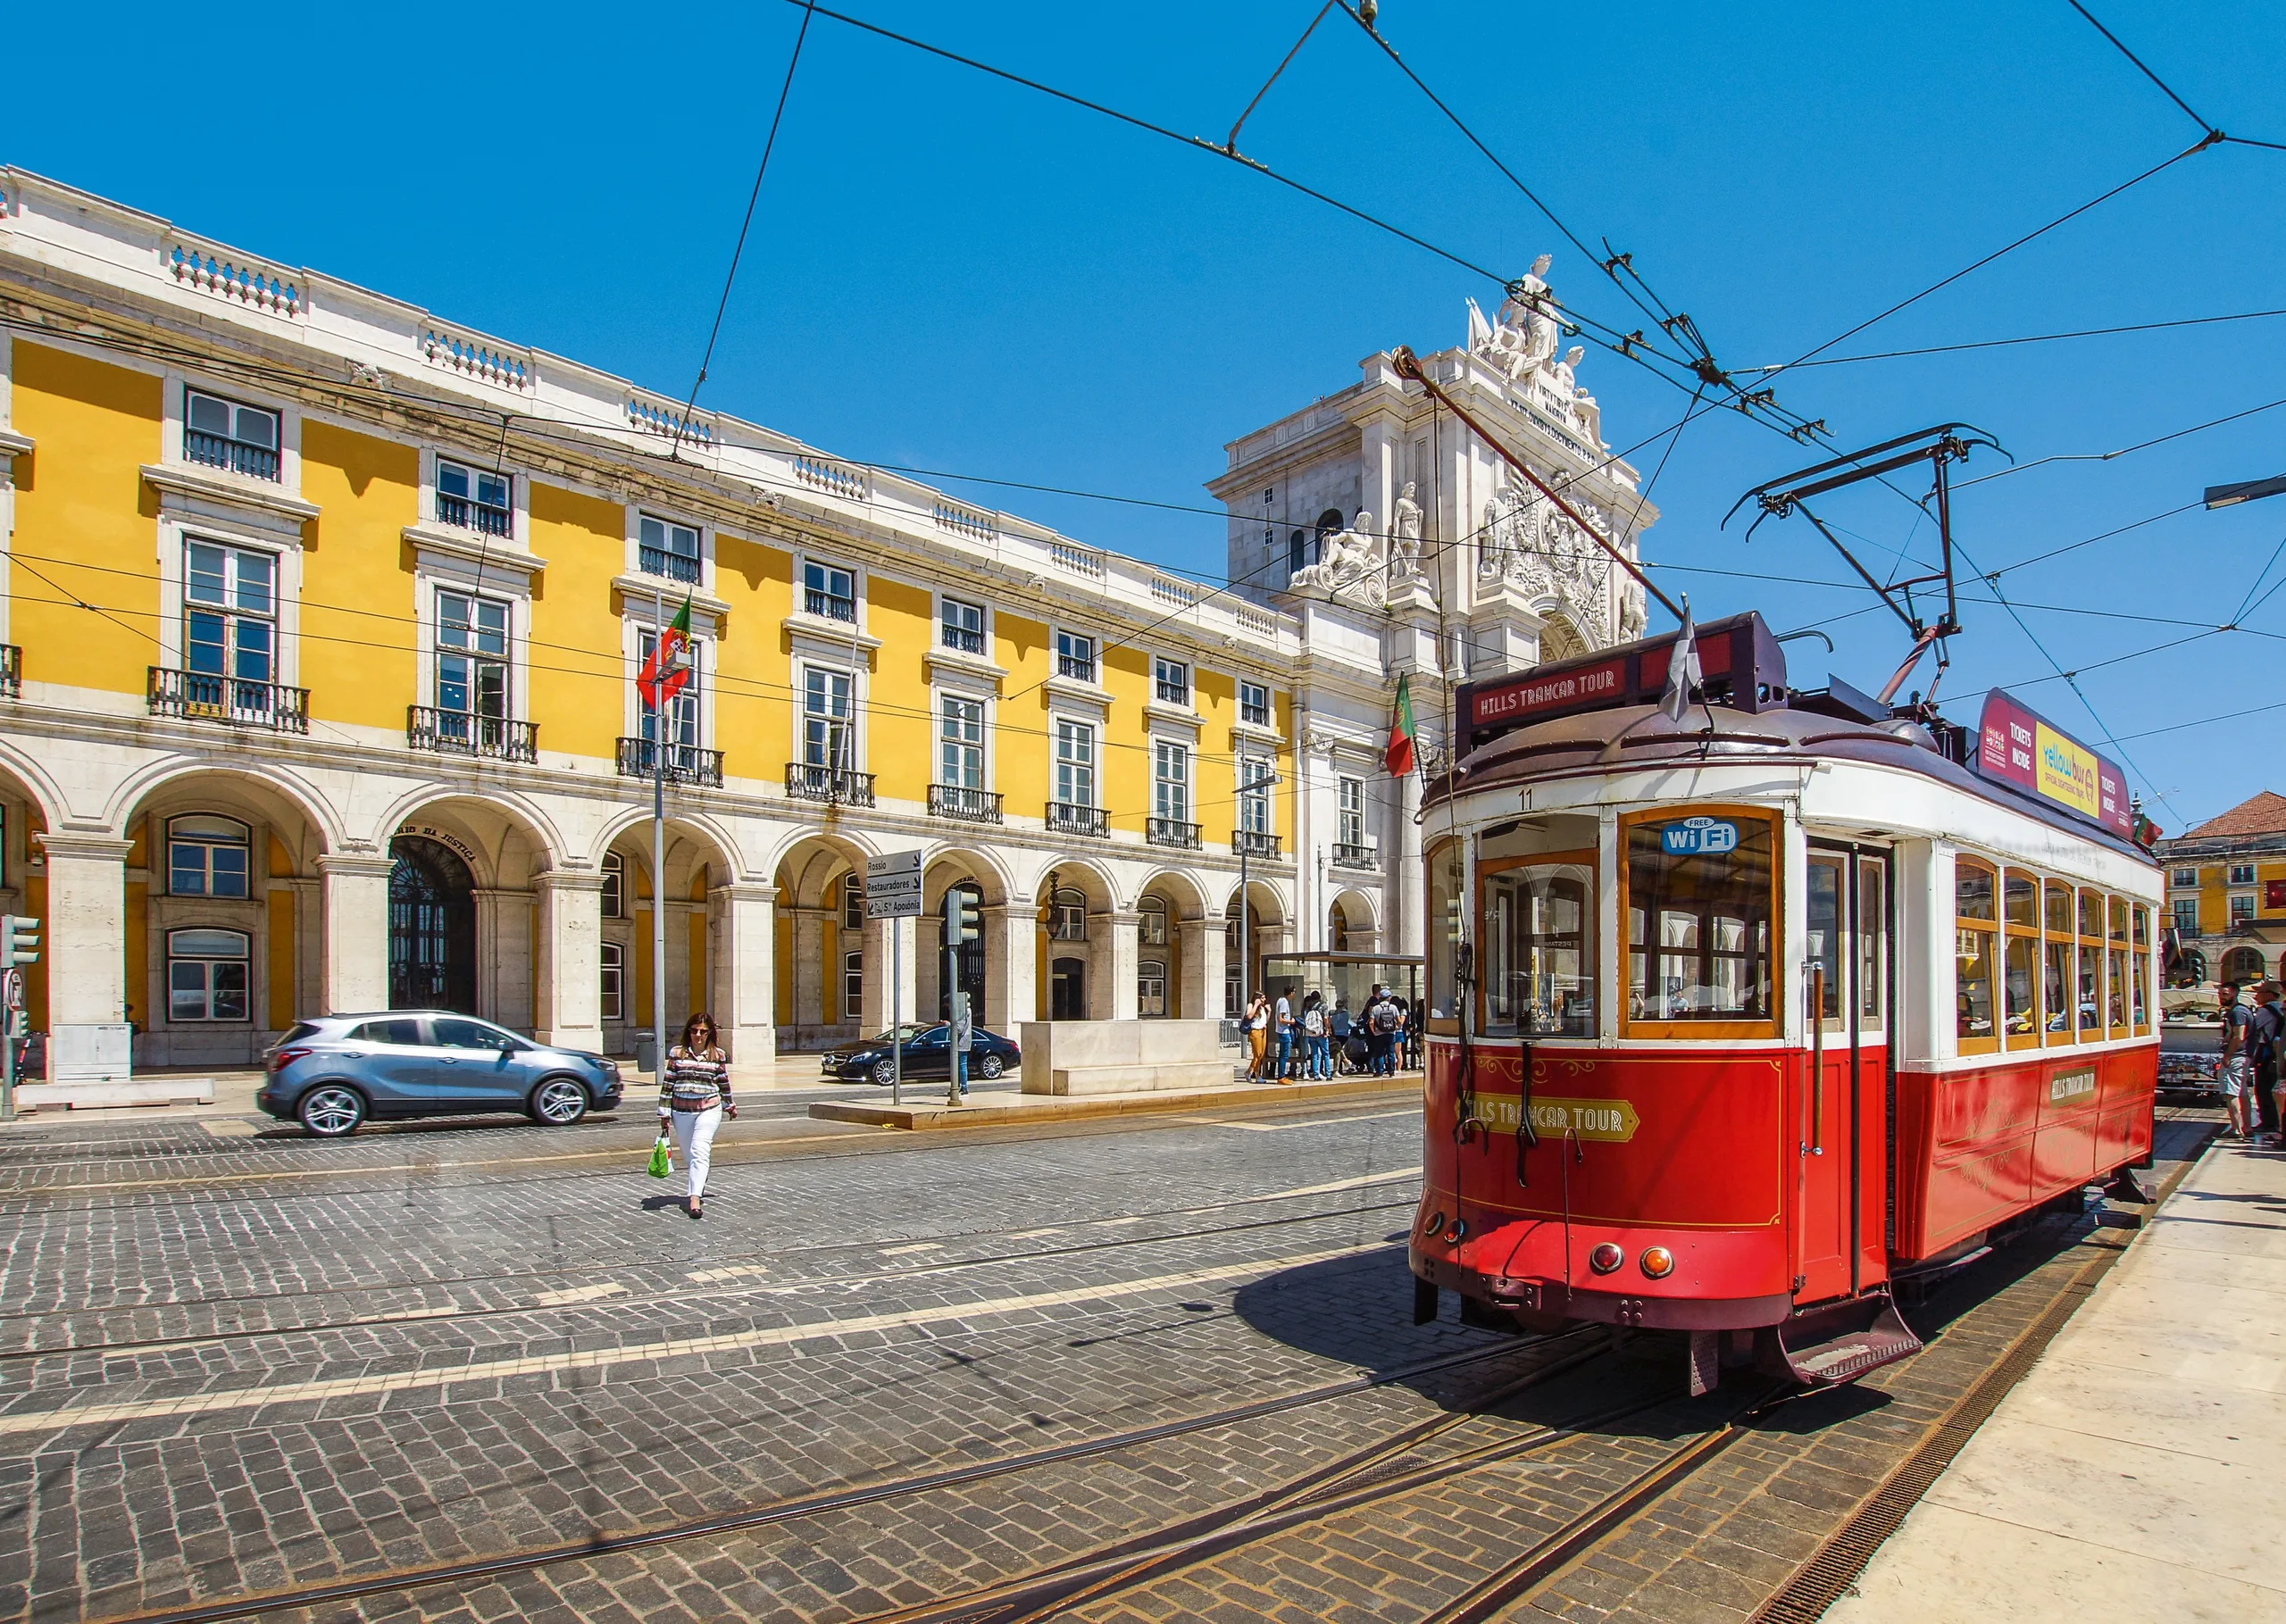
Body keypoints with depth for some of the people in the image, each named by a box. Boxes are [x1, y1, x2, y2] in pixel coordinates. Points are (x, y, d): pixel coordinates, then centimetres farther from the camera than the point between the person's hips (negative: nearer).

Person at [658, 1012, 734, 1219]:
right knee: (688, 1154, 12)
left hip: (709, 1110, -2)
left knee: (700, 1151, -17)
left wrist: (728, 1105, 26)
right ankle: (697, 1187, 35)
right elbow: (667, 1084, 3)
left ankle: (694, 1199, -24)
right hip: (681, 1111, 2)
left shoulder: (718, 1055, 2)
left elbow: (724, 1083, 16)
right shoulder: (677, 1053, 2)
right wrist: (664, 1114, 1)